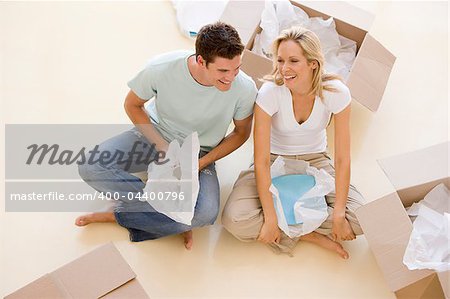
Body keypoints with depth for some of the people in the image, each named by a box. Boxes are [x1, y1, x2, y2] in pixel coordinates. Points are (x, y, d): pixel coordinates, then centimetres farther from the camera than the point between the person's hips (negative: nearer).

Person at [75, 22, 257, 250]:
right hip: (155, 137, 1)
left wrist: (199, 164, -15)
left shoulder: (244, 89, -24)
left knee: (206, 213, -31)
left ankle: (119, 215, -9)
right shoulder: (161, 68, -26)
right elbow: (132, 105, -6)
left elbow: (241, 133, -5)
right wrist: (164, 151, -16)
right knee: (90, 167, -23)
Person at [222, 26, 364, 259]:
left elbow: (342, 158, -16)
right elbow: (261, 161, -24)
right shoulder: (269, 93, -26)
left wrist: (339, 213, -20)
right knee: (235, 220, -25)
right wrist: (270, 218, -24)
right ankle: (311, 235, -9)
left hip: (315, 161, 1)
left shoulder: (336, 92, -22)